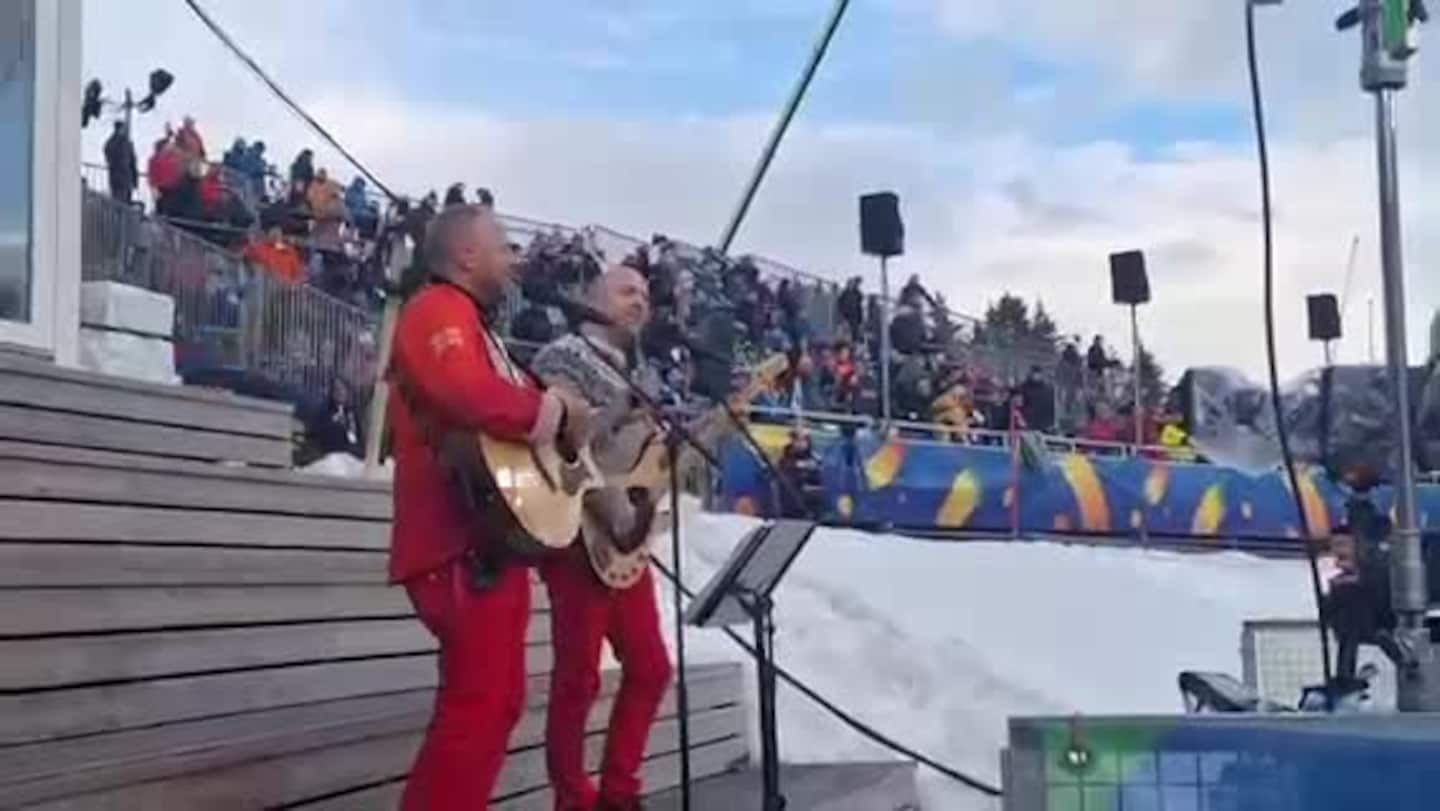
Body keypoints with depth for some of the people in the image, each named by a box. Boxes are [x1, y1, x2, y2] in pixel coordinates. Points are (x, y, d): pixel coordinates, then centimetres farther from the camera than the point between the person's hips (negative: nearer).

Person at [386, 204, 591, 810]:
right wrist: (555, 411, -17)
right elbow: (467, 394, -28)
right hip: (462, 545, -11)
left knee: (499, 702, 15)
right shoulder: (439, 311, -10)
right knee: (476, 706, -12)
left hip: (493, 540, 11)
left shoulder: (472, 322, 24)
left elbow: (506, 401, 26)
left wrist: (564, 415, 11)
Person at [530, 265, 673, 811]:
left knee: (649, 668, 10)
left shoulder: (634, 376, 22)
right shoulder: (566, 357, -6)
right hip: (581, 538, -9)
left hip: (626, 541, 9)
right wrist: (622, 517, -20)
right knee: (579, 677, -7)